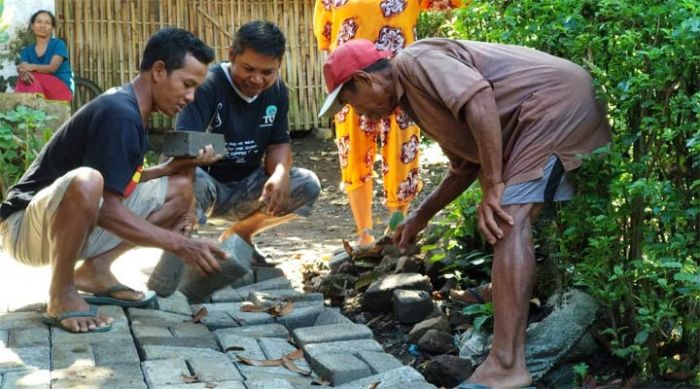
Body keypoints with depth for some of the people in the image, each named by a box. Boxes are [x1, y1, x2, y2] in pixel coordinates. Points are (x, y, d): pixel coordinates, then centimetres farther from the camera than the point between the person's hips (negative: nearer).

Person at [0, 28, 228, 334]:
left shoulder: (128, 108, 6)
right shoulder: (119, 114, -23)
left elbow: (120, 183, 11)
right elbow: (108, 210, -28)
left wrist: (173, 166, -3)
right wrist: (180, 244, -28)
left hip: (72, 223, 9)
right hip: (27, 226, -9)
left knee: (182, 186, 3)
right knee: (86, 182, -42)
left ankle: (95, 270, 3)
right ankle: (62, 294, -19)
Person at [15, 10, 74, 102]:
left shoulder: (58, 44, 2)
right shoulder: (27, 51, 14)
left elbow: (52, 68, -14)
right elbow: (23, 68, -5)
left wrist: (33, 67, -33)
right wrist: (24, 72, -31)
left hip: (60, 90, -3)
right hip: (41, 92, 3)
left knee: (34, 77, -29)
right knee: (24, 77, -27)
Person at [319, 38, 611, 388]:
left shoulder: (414, 62, -8)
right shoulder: (416, 98, 22)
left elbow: (479, 98, -24)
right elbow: (465, 166, 28)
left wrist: (493, 186, -24)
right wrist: (420, 217, 31)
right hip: (555, 106, 11)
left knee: (506, 220, -19)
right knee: (505, 222, 22)